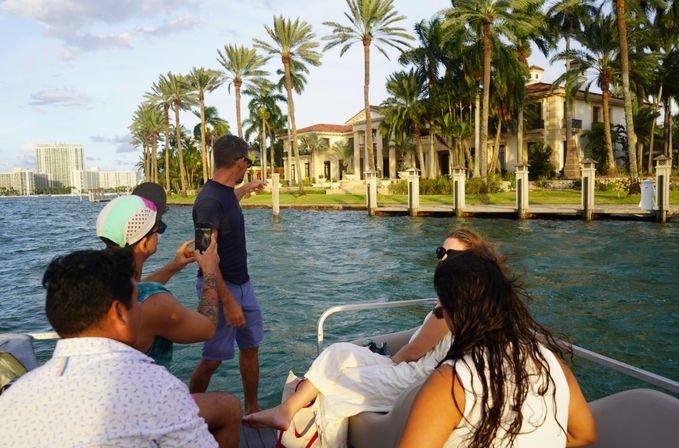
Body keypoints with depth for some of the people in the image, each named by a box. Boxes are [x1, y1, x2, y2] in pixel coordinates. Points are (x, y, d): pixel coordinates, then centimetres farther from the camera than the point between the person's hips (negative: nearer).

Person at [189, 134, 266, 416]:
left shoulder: (225, 193, 8)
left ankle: (251, 408, 27)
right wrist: (228, 301, -29)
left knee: (250, 347, 13)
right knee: (213, 359, 0)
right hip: (219, 288, -9)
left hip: (241, 284, 9)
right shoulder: (210, 200, -21)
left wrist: (247, 188, 55)